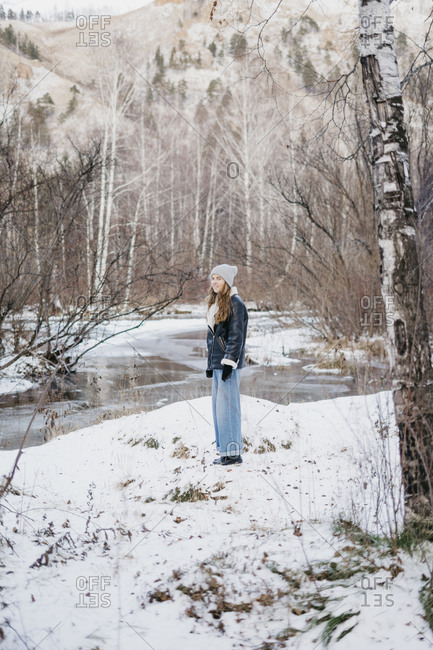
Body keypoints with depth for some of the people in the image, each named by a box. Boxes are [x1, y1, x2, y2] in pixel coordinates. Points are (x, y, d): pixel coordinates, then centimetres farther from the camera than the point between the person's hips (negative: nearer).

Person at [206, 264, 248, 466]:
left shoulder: (235, 303, -10)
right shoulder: (215, 303, 17)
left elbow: (236, 336, -15)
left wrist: (229, 362, -19)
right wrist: (210, 364, 19)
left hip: (229, 364, -9)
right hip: (217, 363, 9)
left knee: (227, 406, -9)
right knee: (218, 406, 9)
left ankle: (233, 453, -3)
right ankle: (224, 450, 15)